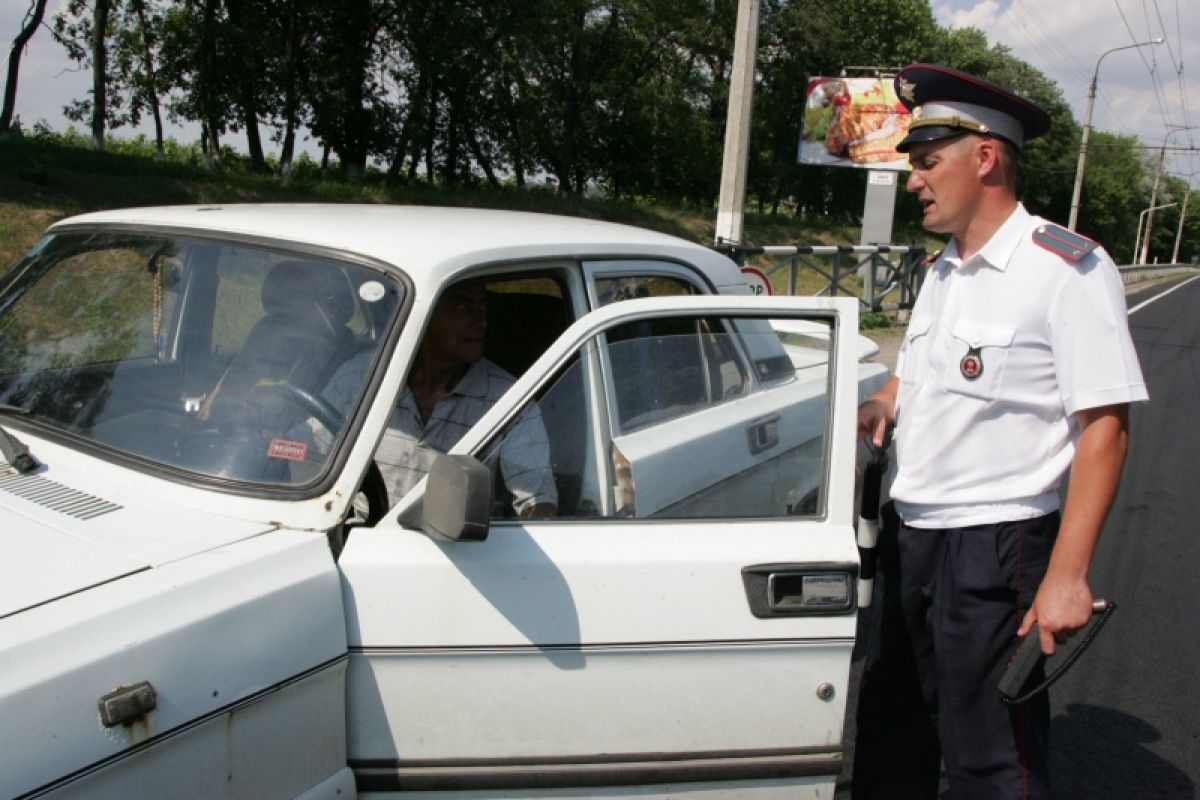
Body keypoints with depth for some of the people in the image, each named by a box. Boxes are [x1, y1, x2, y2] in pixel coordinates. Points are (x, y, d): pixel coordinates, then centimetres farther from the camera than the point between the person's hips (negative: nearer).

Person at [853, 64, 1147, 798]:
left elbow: (1105, 426, -16)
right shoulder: (943, 272, 13)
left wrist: (1067, 575, -22)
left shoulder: (1067, 269, -13)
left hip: (996, 546, -8)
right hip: (913, 537, 8)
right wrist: (881, 405, 2)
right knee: (889, 740, 18)